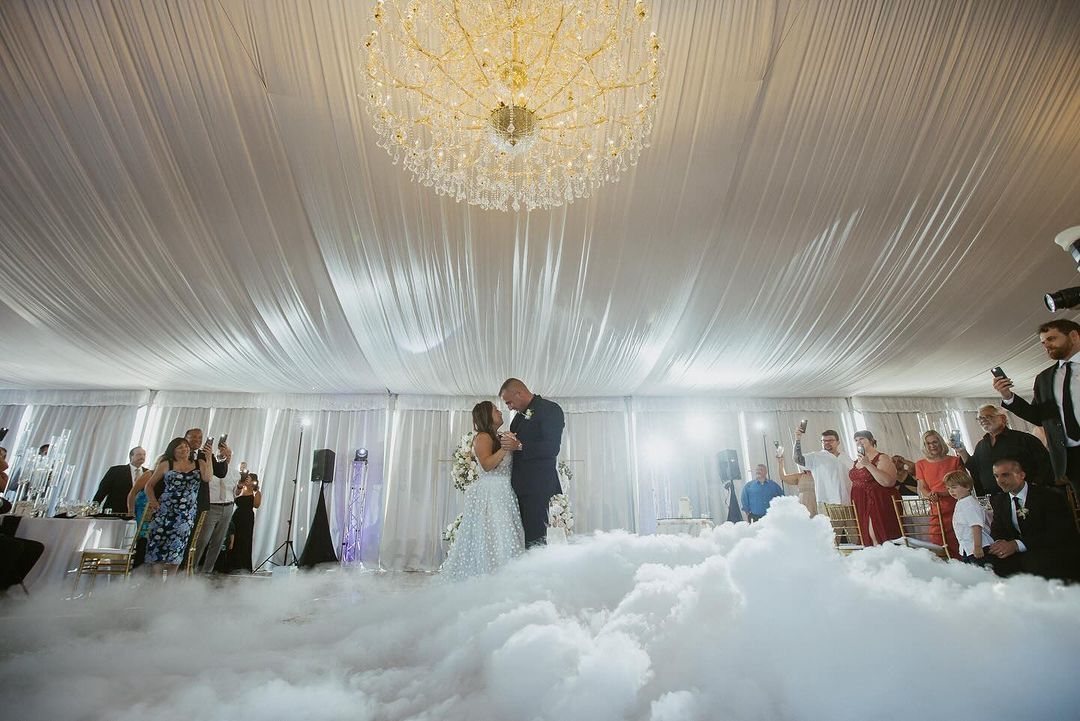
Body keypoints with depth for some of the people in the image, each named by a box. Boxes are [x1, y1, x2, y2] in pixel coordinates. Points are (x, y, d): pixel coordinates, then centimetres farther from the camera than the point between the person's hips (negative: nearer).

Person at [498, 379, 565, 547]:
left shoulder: (550, 409, -8)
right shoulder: (520, 414, 19)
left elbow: (552, 448, -17)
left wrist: (519, 445, -22)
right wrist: (506, 441, 6)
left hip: (538, 487, -8)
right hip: (520, 486, 8)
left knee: (535, 539, -9)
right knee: (523, 536, 8)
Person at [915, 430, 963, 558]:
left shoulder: (955, 460, 6)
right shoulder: (920, 464, 11)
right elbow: (922, 487, 7)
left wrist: (939, 493, -14)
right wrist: (929, 495, -16)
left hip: (957, 510, -1)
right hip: (937, 512, 1)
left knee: (957, 547, -4)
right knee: (938, 546, -7)